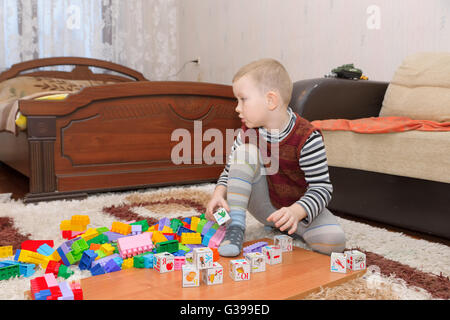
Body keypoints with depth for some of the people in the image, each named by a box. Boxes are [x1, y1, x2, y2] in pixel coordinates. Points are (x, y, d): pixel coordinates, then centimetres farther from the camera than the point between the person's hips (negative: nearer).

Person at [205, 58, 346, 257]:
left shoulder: (307, 138, -24)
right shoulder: (249, 131, -8)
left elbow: (321, 188, -23)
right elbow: (231, 169, 3)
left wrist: (295, 211, -41)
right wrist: (219, 192, -18)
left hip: (299, 207, -3)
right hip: (264, 205, 3)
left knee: (334, 241, -30)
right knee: (245, 150, -20)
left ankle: (288, 225, 0)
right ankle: (235, 226, -19)